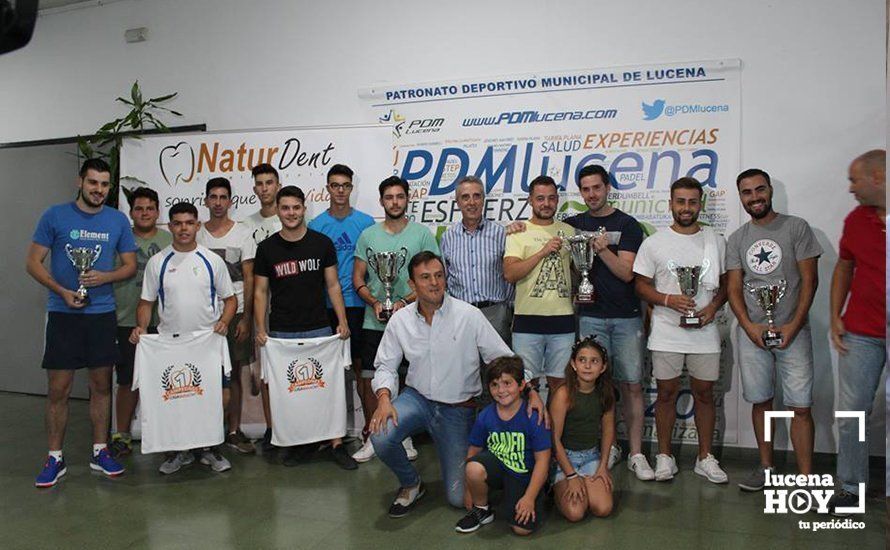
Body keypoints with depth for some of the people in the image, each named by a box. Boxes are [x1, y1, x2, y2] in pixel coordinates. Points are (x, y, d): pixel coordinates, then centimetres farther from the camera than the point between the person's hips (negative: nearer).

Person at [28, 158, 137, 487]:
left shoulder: (118, 221, 5)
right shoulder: (55, 216, -1)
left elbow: (130, 266, 8)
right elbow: (33, 262, -1)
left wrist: (105, 277, -12)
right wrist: (62, 291, -15)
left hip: (102, 314, 2)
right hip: (63, 313, -2)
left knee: (101, 386, 9)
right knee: (58, 389, 1)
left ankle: (100, 452, 21)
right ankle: (54, 459, 14)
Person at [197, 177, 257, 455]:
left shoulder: (242, 233, 2)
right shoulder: (196, 234, 7)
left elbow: (249, 278, 0)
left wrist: (246, 317, -6)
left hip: (235, 312, -1)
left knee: (234, 373, 5)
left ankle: (234, 431, 13)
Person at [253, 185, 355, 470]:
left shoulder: (322, 243, 3)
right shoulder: (267, 248, 3)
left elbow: (332, 285, 5)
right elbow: (260, 291, 6)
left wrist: (342, 321, -4)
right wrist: (261, 329, -3)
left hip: (319, 329, 0)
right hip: (281, 332, 1)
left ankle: (336, 443, 8)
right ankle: (301, 441, 19)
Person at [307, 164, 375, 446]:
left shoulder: (366, 222, 4)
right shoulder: (316, 225, 5)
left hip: (357, 304, -1)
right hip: (326, 306, 1)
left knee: (362, 366, 1)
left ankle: (371, 425, 10)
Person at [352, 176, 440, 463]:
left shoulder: (422, 234, 1)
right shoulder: (368, 235, 8)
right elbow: (358, 278, 9)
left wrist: (405, 301, -15)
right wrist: (374, 302, -9)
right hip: (374, 321, 2)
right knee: (371, 380, 4)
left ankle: (405, 436, 22)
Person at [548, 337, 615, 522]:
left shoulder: (606, 392, -5)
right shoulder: (564, 394, -21)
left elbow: (608, 429, 8)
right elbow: (555, 439, -16)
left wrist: (603, 465, 2)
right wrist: (571, 476, -16)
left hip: (592, 455, 4)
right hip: (564, 456, -4)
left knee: (603, 509, -14)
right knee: (575, 512, -18)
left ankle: (588, 485, 16)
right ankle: (558, 487, 12)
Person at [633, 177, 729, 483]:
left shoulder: (716, 241, 7)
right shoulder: (654, 243, 1)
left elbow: (726, 282, 11)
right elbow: (641, 285, 1)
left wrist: (713, 306, -8)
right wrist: (669, 300, -16)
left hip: (704, 332, 2)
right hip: (666, 333, -1)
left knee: (704, 393, 9)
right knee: (667, 393, 6)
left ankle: (705, 458, 22)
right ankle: (664, 456, 18)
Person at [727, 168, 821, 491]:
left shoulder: (796, 228, 1)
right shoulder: (736, 240, 10)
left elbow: (809, 280, -3)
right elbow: (733, 288, 6)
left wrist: (793, 325, -12)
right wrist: (749, 326, -10)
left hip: (792, 331, -3)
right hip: (752, 332, 3)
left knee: (800, 407, -5)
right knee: (760, 401, 10)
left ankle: (806, 477, 2)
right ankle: (766, 467, 23)